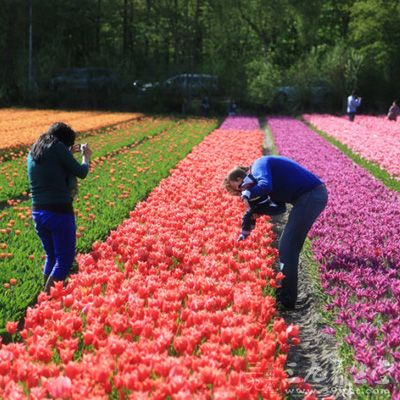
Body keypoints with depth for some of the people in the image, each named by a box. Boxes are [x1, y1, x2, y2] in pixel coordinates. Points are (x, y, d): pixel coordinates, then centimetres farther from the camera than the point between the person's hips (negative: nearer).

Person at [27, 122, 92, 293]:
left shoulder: (34, 151, 12)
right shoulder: (58, 148, -10)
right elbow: (81, 173, -2)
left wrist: (68, 153, 28)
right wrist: (86, 157, 16)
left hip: (37, 213, 8)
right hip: (60, 213, -7)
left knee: (51, 256, 22)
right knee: (65, 259, 3)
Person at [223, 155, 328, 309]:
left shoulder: (258, 165, -8)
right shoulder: (260, 175, 21)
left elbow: (265, 186, -30)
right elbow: (280, 207, 18)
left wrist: (247, 195, -13)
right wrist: (256, 209, 4)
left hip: (311, 196, -10)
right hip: (314, 195, 10)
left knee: (287, 248, -7)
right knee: (288, 246, 17)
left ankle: (286, 301, -2)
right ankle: (284, 293, 26)